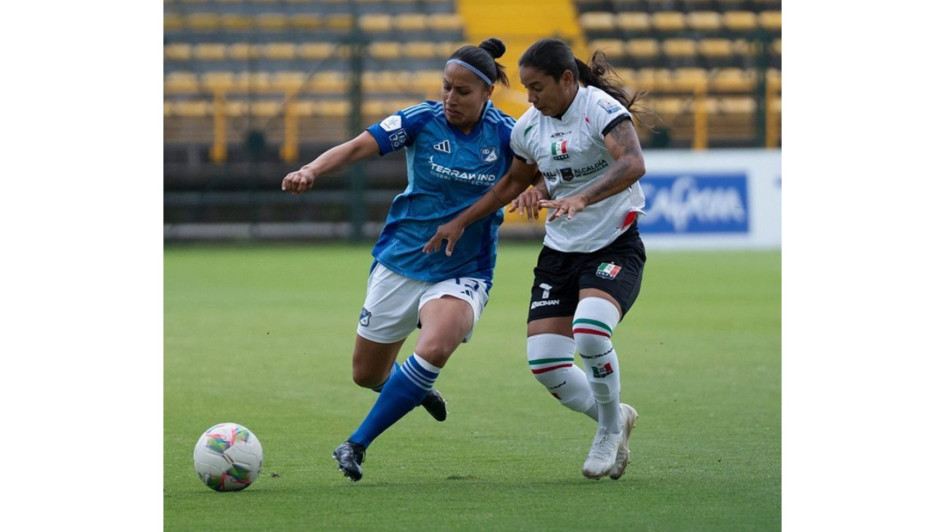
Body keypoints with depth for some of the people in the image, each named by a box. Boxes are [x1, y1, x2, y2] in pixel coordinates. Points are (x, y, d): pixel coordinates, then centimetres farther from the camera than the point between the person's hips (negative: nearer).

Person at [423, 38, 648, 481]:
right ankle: (613, 418, 21)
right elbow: (514, 182, 23)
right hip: (559, 252, 6)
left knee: (589, 332, -31)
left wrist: (581, 199, -46)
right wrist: (461, 221, 21)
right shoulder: (529, 126, 4)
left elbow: (633, 164, -33)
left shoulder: (601, 109, -16)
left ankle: (610, 428, -4)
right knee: (543, 362, -7)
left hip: (614, 248, -6)